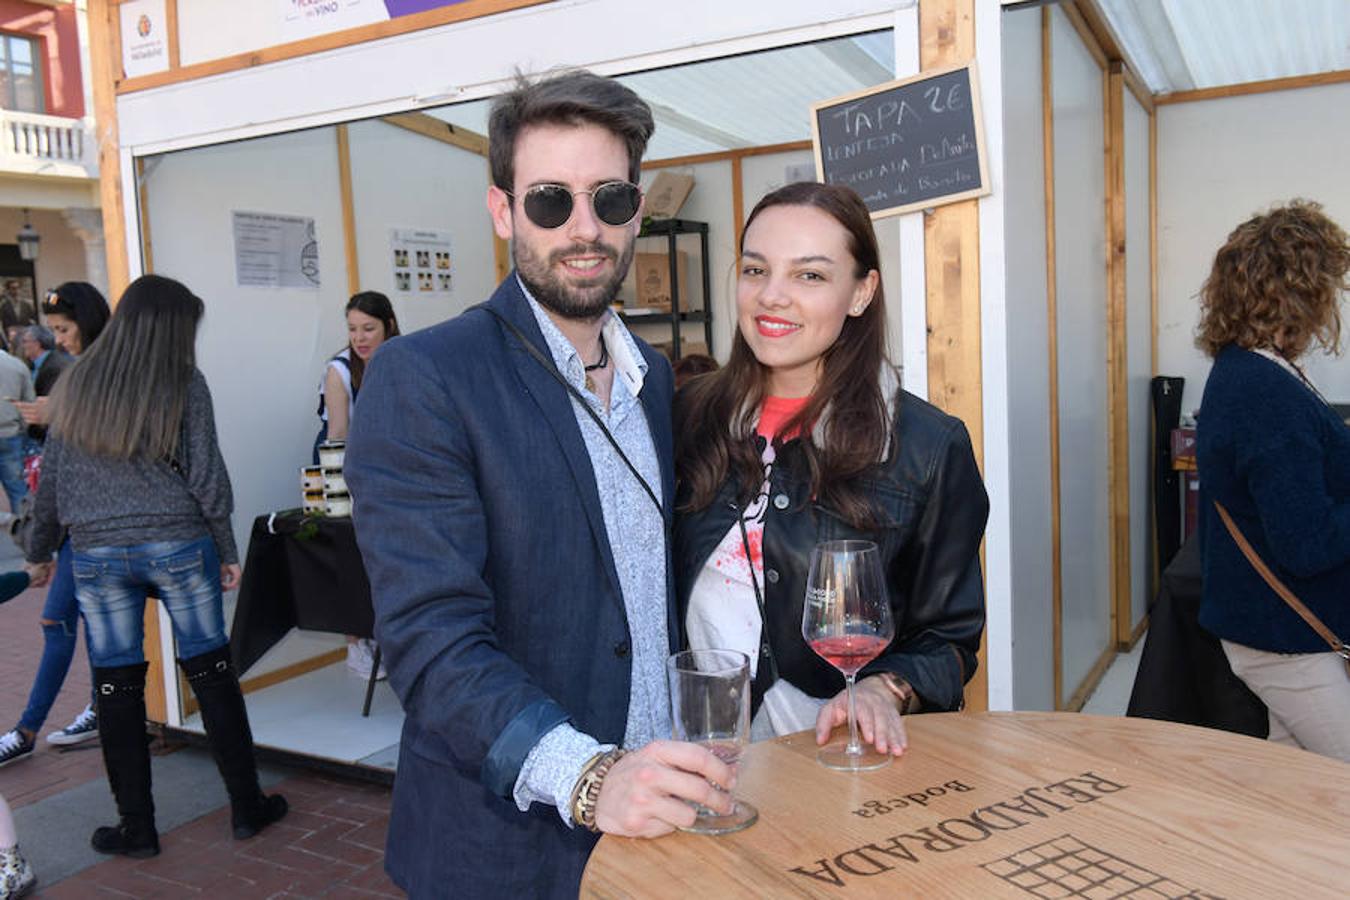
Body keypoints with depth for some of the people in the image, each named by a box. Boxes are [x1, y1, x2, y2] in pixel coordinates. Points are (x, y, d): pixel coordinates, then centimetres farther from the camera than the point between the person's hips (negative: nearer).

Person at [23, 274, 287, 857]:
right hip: (178, 546, -2)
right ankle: (246, 807, 17)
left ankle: (137, 828, 20)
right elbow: (206, 476, -6)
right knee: (212, 676, 8)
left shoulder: (76, 385, 4)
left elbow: (51, 478, 8)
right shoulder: (183, 384, -6)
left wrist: (39, 551, 19)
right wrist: (227, 550, 3)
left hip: (97, 555, 3)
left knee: (118, 689, 9)